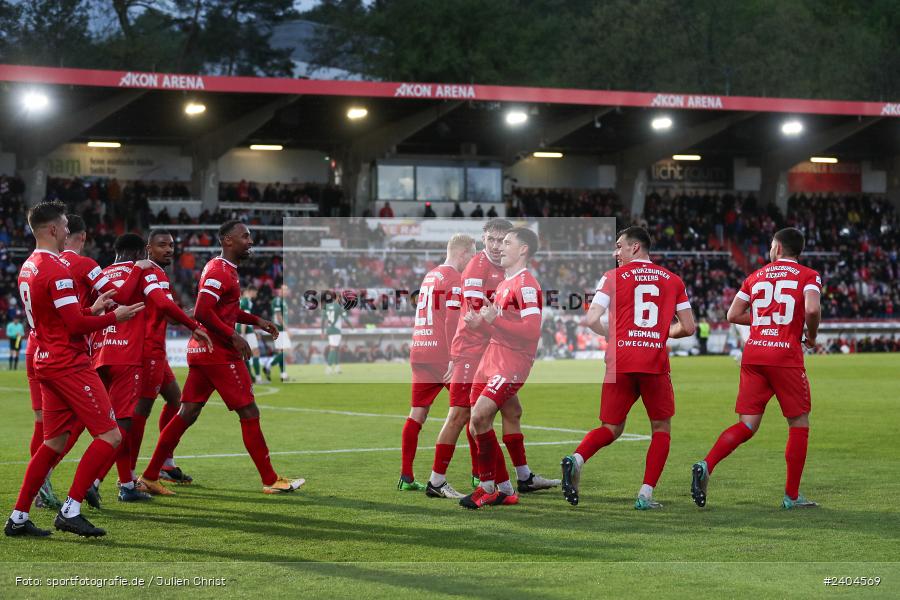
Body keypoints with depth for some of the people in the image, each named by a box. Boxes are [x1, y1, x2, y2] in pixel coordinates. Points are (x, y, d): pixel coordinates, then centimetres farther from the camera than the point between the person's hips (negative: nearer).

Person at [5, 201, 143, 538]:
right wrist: (114, 317, -6)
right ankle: (71, 511, -8)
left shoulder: (28, 268, 13)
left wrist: (92, 309, 17)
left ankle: (19, 518, 13)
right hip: (70, 366, -10)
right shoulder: (56, 270, -17)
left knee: (54, 442, 14)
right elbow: (76, 325, -18)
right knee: (109, 436, -6)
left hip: (47, 364, 10)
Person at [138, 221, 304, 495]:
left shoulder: (226, 269, 19)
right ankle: (270, 481, 1)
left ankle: (150, 476, 8)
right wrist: (233, 336, -20)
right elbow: (202, 312, -23)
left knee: (188, 413, 8)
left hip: (201, 350, 10)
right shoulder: (219, 271, -14)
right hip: (219, 352, -10)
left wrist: (256, 321, 22)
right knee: (249, 413, -4)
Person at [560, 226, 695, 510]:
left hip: (620, 362, 0)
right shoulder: (673, 280, 12)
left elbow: (591, 320, -5)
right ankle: (645, 494, 3)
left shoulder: (613, 277, 5)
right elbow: (688, 327, 10)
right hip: (655, 363, 0)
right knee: (661, 429, 15)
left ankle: (576, 459, -16)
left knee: (611, 428, 13)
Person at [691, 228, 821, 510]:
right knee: (799, 423, 9)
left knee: (747, 425, 5)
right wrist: (811, 336, 3)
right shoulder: (808, 276, 3)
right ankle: (792, 495, 9)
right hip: (786, 354, -4)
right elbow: (812, 309, -15)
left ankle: (705, 466, -17)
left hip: (752, 354, 4)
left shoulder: (755, 276, 15)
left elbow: (733, 314, 12)